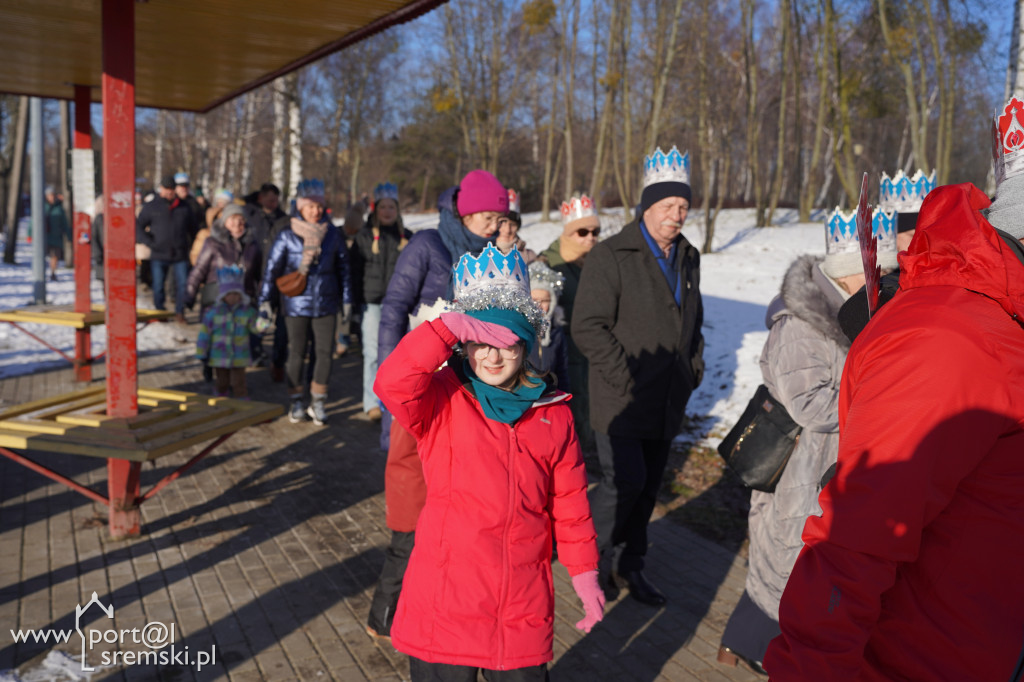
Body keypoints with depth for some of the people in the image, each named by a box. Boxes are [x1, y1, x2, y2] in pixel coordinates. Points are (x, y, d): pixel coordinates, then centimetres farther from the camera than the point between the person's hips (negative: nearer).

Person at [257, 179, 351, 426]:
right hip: (296, 304, -1)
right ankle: (296, 403, 19)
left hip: (326, 304, 2)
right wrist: (264, 301, -2)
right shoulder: (288, 236, -2)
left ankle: (317, 403, 14)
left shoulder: (333, 235, 3)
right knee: (297, 353, 5)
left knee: (324, 352, 0)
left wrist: (347, 301, 10)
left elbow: (343, 269, 11)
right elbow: (272, 268, 1)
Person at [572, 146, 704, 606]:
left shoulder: (688, 258, 14)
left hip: (667, 400, 7)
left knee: (649, 486, 13)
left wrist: (694, 367, 14)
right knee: (625, 482, -11)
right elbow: (588, 327, -14)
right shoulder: (611, 256, -10)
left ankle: (631, 563, 31)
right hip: (621, 399, -7)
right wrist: (624, 375, -17)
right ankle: (594, 553, 15)